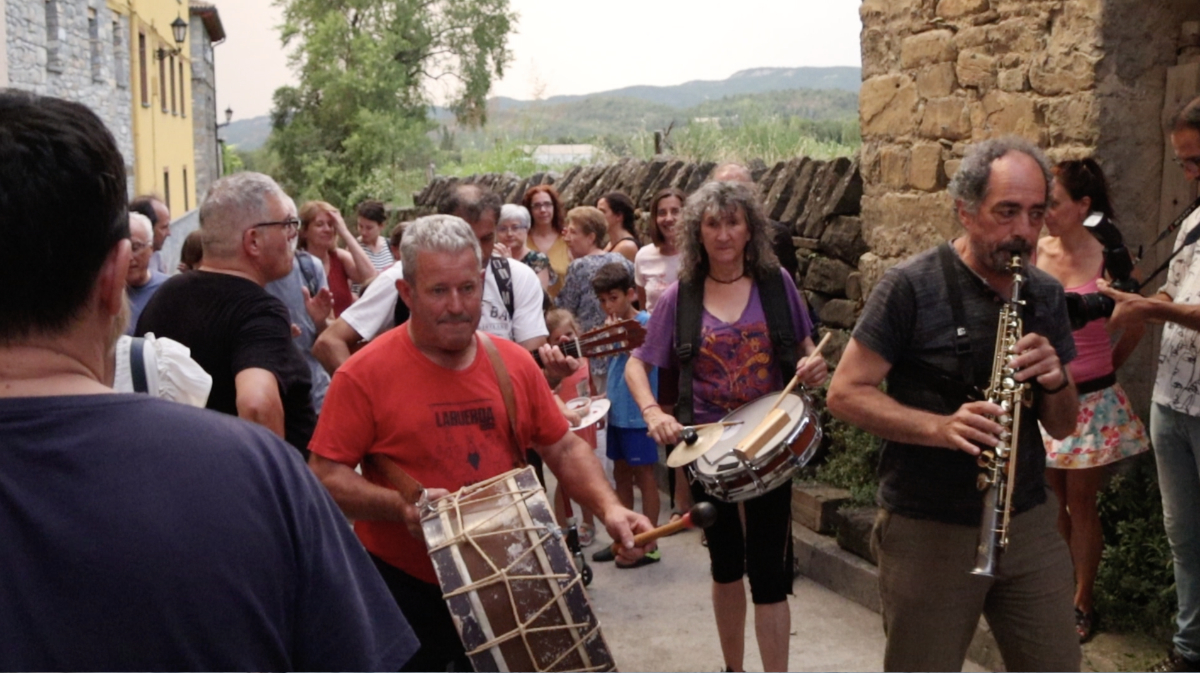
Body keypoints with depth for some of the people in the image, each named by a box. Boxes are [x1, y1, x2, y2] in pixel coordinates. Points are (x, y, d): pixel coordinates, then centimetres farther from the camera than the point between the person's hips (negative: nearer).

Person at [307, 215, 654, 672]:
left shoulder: (515, 363, 1)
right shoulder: (366, 375, -12)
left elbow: (564, 448, 7)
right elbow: (324, 477, -13)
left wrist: (608, 507, -8)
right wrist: (401, 507, -27)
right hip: (401, 589, -3)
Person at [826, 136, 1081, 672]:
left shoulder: (1045, 295, 6)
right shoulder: (912, 286, -11)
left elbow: (1062, 427, 9)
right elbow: (845, 394, -13)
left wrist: (1055, 380, -13)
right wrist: (941, 427, -28)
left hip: (1028, 522, 5)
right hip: (927, 529, -5)